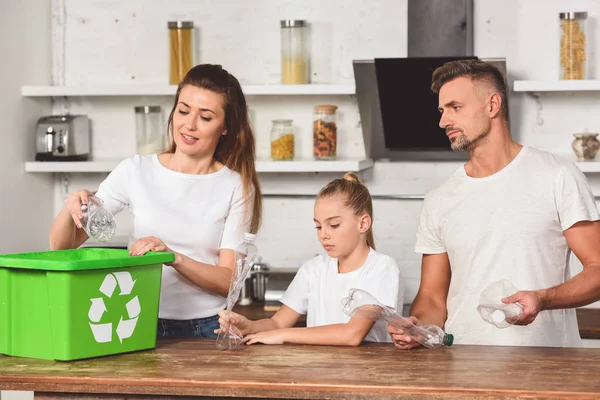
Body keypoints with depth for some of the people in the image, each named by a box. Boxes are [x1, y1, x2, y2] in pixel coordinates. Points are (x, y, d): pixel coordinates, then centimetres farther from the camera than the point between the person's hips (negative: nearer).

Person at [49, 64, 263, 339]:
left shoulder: (237, 188, 2)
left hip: (206, 330, -1)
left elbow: (228, 280, -3)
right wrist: (72, 207, -14)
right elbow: (61, 246, 7)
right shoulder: (136, 171, 5)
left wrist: (175, 258, -19)